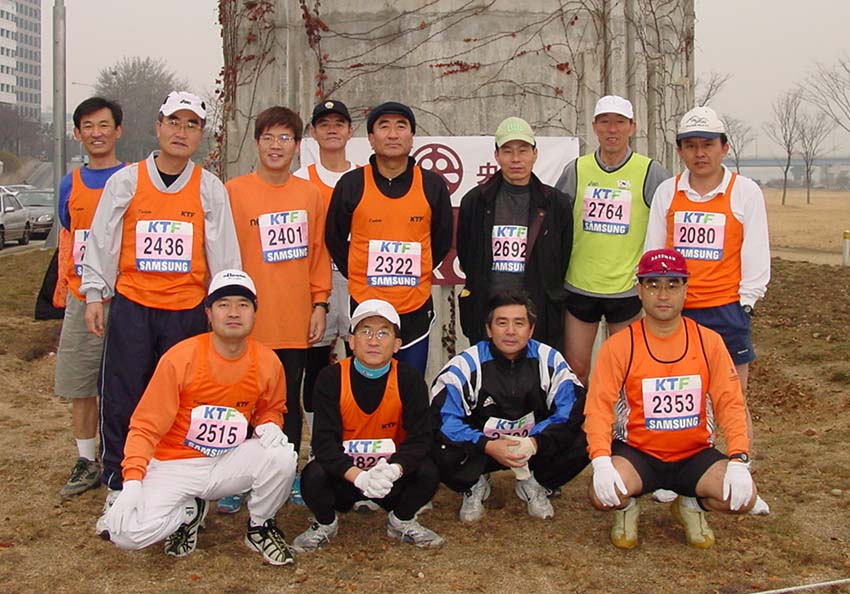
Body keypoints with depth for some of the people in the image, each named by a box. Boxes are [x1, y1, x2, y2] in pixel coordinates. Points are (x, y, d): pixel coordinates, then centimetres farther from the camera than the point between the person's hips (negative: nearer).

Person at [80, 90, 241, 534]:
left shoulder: (210, 189, 4)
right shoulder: (126, 181, 4)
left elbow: (223, 251, 6)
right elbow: (102, 241, 5)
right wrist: (94, 294, 0)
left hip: (188, 310, 0)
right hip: (131, 307, 0)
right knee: (121, 401, 1)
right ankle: (117, 489, 14)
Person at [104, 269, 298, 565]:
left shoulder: (268, 362, -6)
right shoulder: (179, 358, -16)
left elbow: (272, 409, 16)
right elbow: (145, 427, -12)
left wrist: (269, 426, -9)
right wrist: (132, 483, -25)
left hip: (229, 462, 2)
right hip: (175, 465, -2)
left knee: (282, 456, -29)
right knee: (127, 532, -26)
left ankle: (259, 526, 2)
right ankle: (189, 512, 9)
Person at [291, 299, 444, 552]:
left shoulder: (409, 379, -12)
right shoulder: (331, 378, -15)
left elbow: (419, 437, -17)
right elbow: (324, 440, -21)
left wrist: (393, 470, -38)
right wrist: (358, 476, -39)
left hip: (391, 477, 1)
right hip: (344, 474, -1)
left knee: (427, 472, -27)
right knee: (313, 476, -31)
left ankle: (402, 521, 7)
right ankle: (325, 523, 5)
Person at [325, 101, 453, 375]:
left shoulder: (432, 185, 1)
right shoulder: (351, 183, -2)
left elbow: (442, 240, 12)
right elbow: (334, 239, 9)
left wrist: (413, 274, 10)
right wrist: (358, 276, 8)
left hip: (416, 308, 1)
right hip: (365, 305, -1)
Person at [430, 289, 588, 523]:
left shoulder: (550, 361, -8)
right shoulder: (465, 365, -13)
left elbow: (571, 411, -11)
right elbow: (442, 417, -19)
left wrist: (535, 442, -27)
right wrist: (488, 446, -31)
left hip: (535, 448, 2)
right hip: (480, 450, -2)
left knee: (582, 444, -23)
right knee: (443, 452, -32)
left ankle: (535, 485, 7)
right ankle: (474, 487, 6)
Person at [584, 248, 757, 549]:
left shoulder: (709, 342, -1)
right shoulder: (619, 346, -7)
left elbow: (731, 404, -3)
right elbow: (599, 409, -12)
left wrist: (739, 460, -17)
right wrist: (601, 462, -28)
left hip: (694, 455, 2)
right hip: (637, 453, -2)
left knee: (742, 496, -23)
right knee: (603, 494, -31)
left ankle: (690, 504, 12)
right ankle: (627, 508, 9)